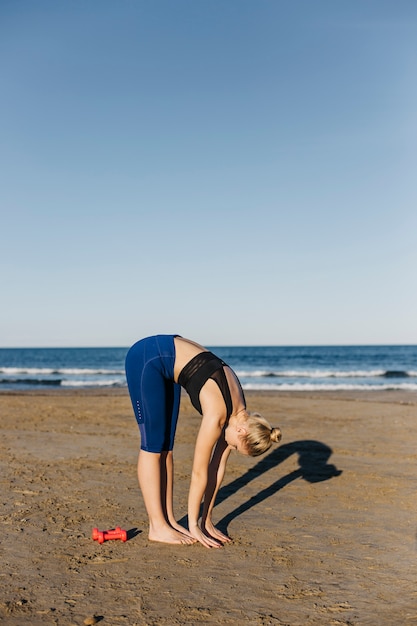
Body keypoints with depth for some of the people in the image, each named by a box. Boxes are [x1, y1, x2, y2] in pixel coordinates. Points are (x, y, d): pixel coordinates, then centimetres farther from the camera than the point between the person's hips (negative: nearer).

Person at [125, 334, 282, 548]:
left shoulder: (238, 412, -4)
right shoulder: (218, 414, -25)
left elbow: (218, 465, 3)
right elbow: (199, 472, -17)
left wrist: (207, 520, 7)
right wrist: (193, 526, -7)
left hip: (166, 361, 8)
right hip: (146, 359, -8)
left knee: (166, 446, 6)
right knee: (153, 446, -6)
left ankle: (169, 521, 11)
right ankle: (157, 528, 0)